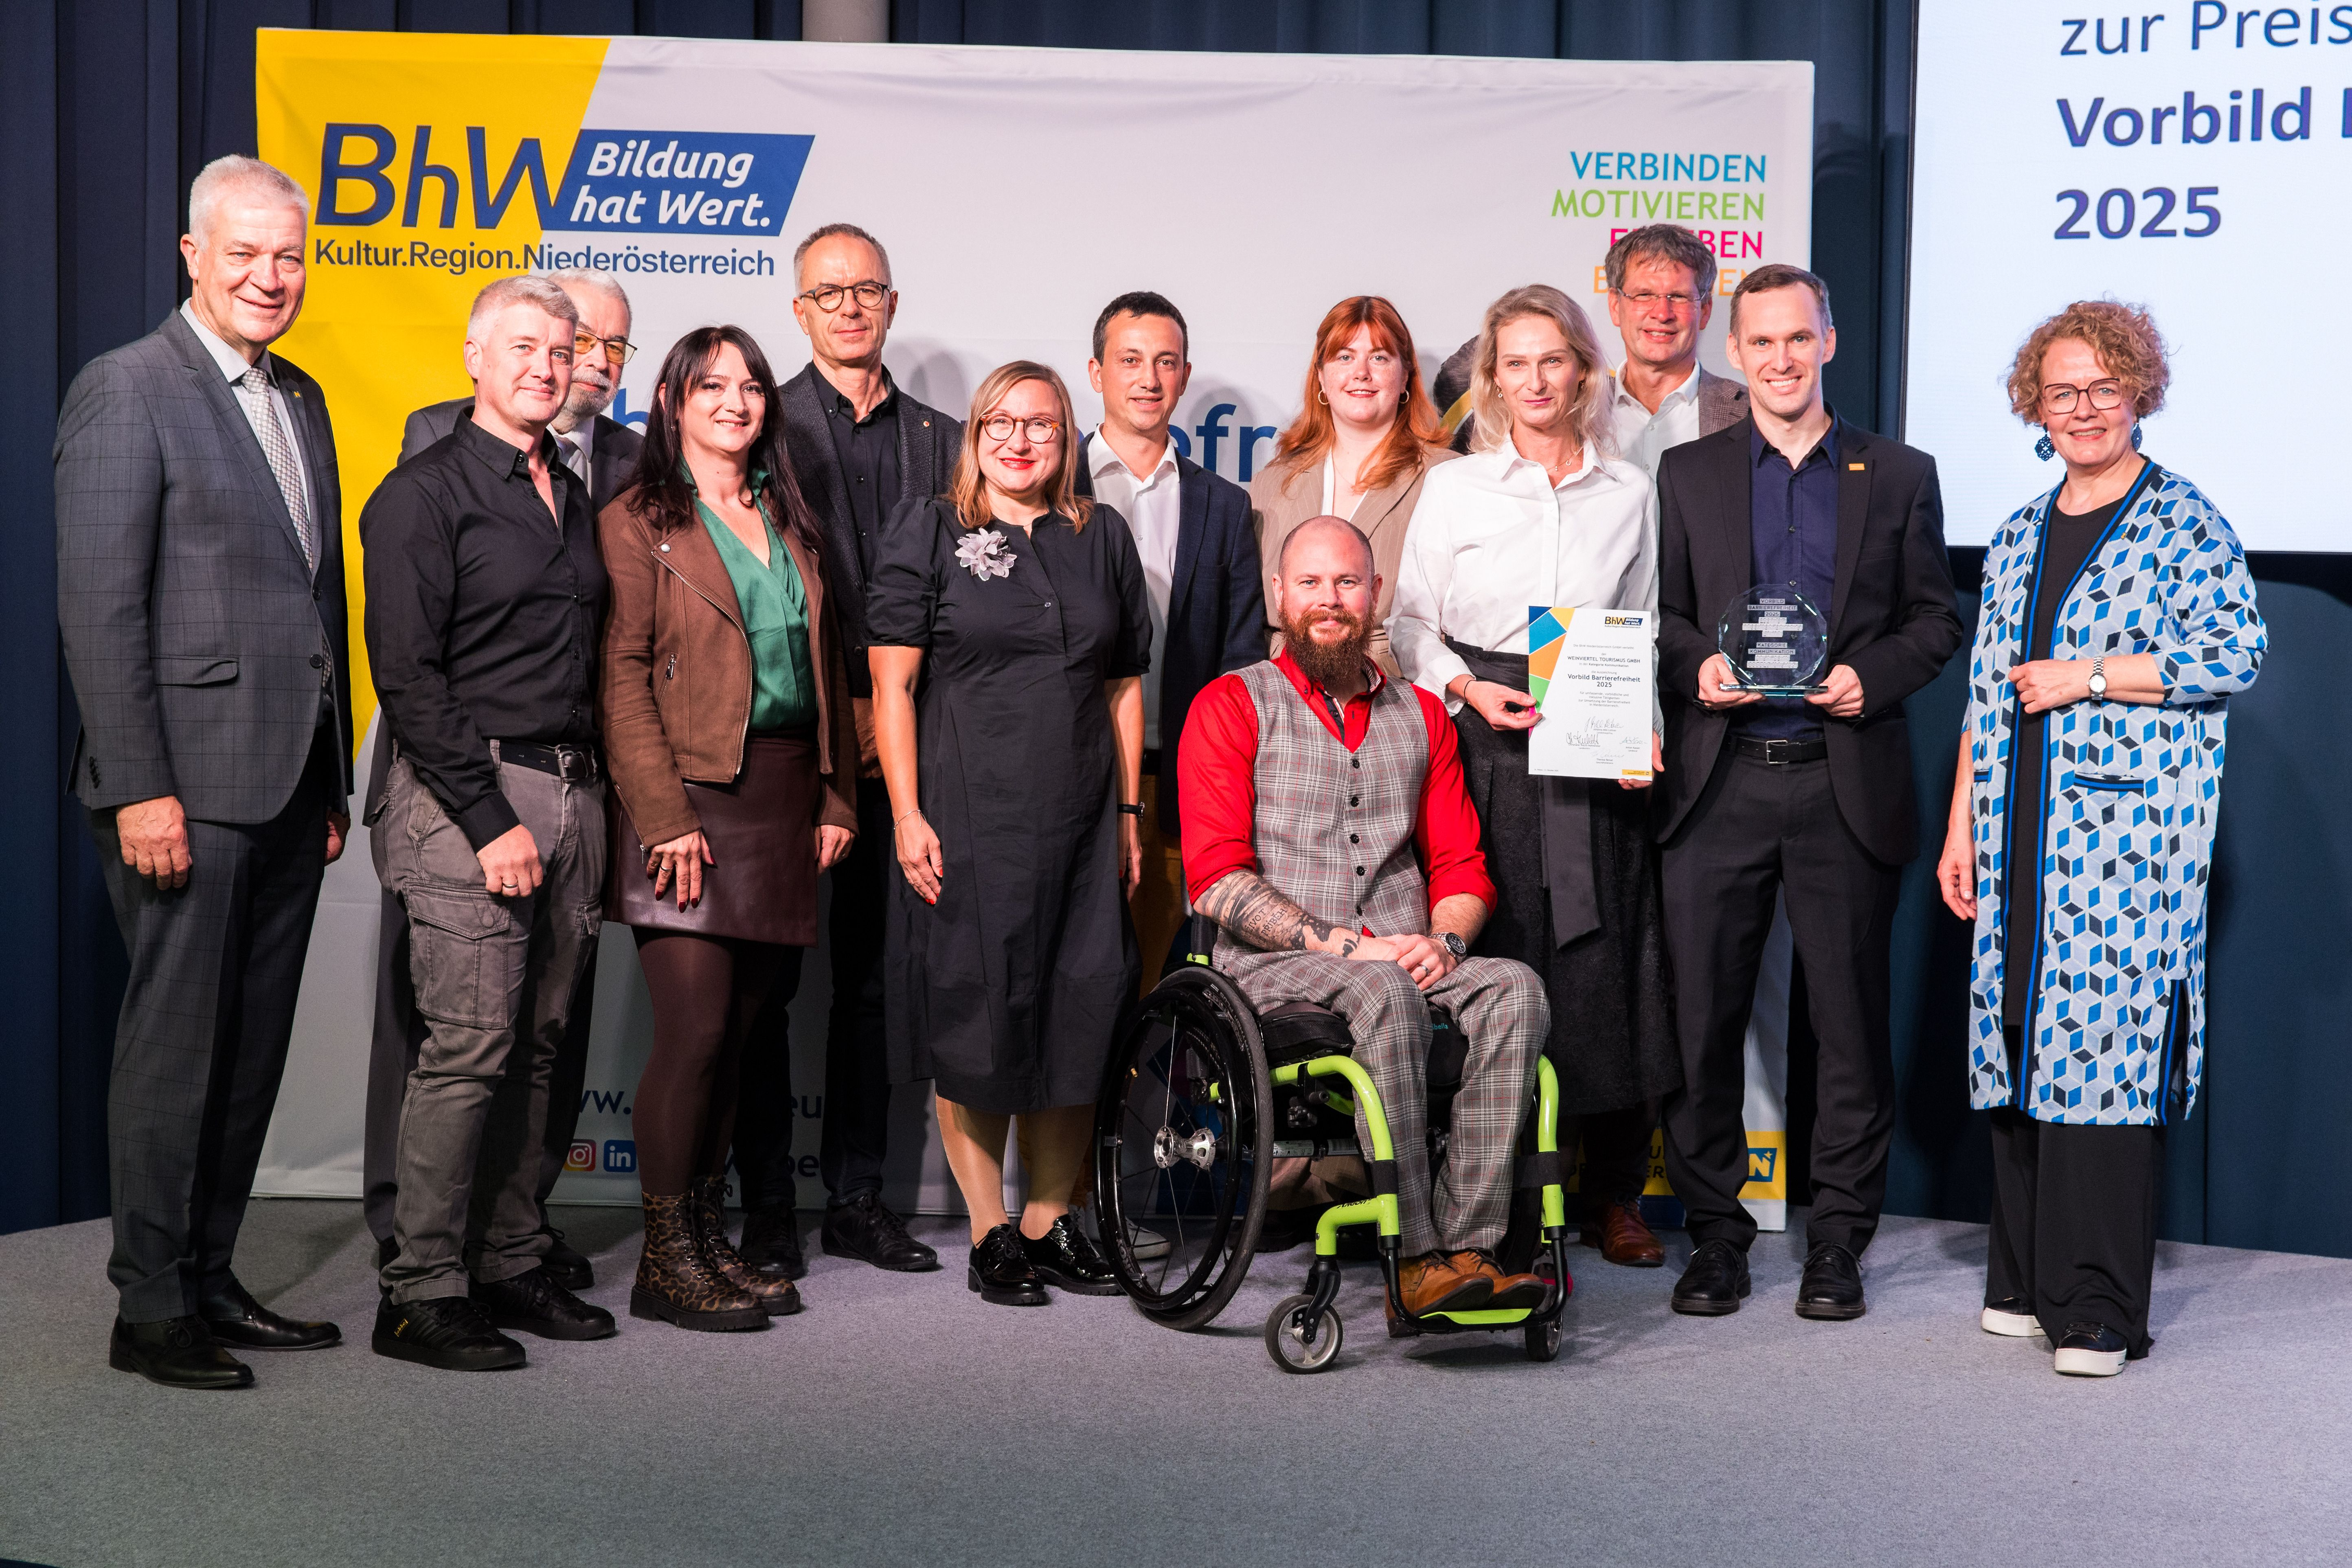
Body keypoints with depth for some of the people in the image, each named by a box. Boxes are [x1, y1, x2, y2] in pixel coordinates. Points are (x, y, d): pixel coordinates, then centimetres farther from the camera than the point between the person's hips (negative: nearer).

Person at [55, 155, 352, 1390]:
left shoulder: (301, 400, 16)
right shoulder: (126, 390, -7)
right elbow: (98, 608, -13)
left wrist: (335, 778, 16)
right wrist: (140, 789, -18)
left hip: (290, 785, 7)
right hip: (188, 785, -7)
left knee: (252, 1046, 11)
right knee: (175, 1045, -1)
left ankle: (210, 1279, 22)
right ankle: (149, 1308, 9)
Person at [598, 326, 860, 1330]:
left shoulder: (789, 523, 18)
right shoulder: (639, 523, -1)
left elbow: (827, 664, 19)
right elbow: (622, 677, -8)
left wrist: (837, 796, 10)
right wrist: (664, 814, -15)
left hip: (783, 795, 6)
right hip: (691, 795, -6)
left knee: (737, 1034, 8)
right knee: (695, 1030, -9)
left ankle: (712, 1244, 17)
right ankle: (665, 1260, 1)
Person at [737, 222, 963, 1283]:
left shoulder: (940, 440, 13)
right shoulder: (767, 426, 1)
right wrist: (846, 707, -11)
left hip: (893, 745, 4)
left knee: (874, 974, 9)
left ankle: (858, 1196, 17)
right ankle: (767, 1207, 7)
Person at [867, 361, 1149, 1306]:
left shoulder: (1102, 537, 13)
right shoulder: (927, 533, 3)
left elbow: (1126, 687, 15)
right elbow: (893, 685, -2)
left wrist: (1130, 814, 10)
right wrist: (907, 815, -10)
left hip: (1079, 822, 3)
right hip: (965, 818, -3)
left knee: (1079, 1019, 4)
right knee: (975, 1019, -1)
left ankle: (1051, 1223, 18)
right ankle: (989, 1235, 10)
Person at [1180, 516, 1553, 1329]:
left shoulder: (1420, 714, 21)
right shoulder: (1233, 705, 6)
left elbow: (1462, 867, 16)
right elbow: (1217, 878, -6)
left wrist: (1443, 940, -7)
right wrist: (1343, 943, -15)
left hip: (1404, 954, 4)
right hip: (1273, 963, -4)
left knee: (1514, 988, -27)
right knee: (1387, 995, -36)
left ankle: (1467, 1246, -32)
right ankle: (1416, 1263, -35)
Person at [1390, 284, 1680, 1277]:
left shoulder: (1630, 494, 11)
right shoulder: (1454, 488, 7)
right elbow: (1411, 624, 8)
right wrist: (1467, 688, -9)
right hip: (1484, 748, -1)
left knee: (1608, 965, 0)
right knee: (1491, 963, -4)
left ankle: (1615, 1195, 11)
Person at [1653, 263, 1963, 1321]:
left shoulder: (1899, 476, 10)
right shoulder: (1686, 474, 11)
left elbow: (1934, 620, 9)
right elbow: (1660, 613, 11)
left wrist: (1871, 676, -9)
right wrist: (1696, 667, -9)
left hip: (1846, 786, 0)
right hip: (1720, 784, 1)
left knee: (1851, 1022, 3)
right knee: (1704, 1018, 1)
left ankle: (1838, 1240, 14)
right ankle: (1714, 1233, 13)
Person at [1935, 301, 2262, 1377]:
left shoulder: (2183, 521, 0)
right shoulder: (2019, 537, 18)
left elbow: (2237, 650, -9)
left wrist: (2091, 675, -11)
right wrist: (1961, 829, 14)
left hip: (2130, 827, -6)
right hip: (2023, 833, 6)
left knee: (2107, 1038, -9)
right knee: (2020, 1034, 5)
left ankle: (2100, 1310, -5)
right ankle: (2027, 1284, 16)